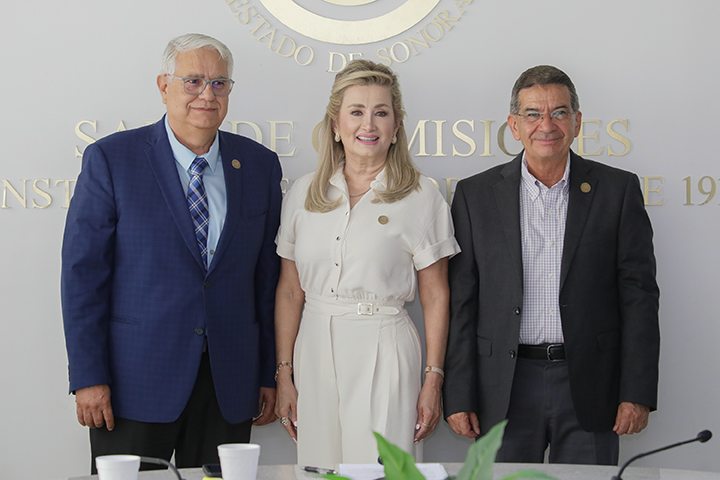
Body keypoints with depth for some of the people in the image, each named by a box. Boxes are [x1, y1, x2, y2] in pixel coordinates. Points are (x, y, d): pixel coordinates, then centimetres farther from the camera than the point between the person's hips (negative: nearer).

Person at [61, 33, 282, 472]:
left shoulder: (260, 165, 7)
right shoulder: (110, 159, -3)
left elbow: (268, 276, 9)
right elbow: (83, 272, -5)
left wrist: (270, 374, 7)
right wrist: (88, 378, -11)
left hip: (228, 383, 3)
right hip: (134, 381, -3)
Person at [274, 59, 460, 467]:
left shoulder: (420, 197, -1)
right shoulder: (304, 194, 8)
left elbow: (436, 297, 0)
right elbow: (290, 292, 9)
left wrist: (433, 382, -4)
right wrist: (284, 374, 6)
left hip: (383, 353, -3)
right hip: (315, 352, 3)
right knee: (318, 470, 6)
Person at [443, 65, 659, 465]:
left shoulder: (618, 189, 3)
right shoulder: (475, 195, 4)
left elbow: (639, 294, 2)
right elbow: (460, 302, 3)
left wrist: (637, 393, -4)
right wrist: (458, 397, -2)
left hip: (589, 388, 0)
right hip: (505, 393, 0)